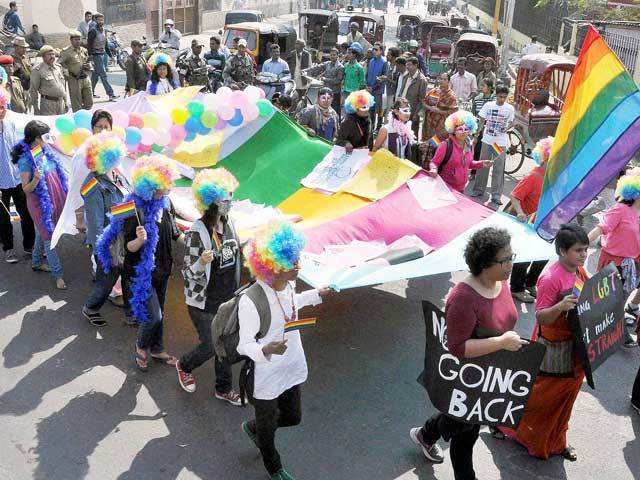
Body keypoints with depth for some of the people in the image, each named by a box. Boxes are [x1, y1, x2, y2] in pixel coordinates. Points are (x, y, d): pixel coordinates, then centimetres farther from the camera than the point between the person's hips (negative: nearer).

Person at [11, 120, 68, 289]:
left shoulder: (46, 151, 1)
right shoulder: (26, 159, -19)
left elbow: (58, 173, 16)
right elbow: (26, 188, -17)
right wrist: (35, 180, -35)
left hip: (54, 200, 7)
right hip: (40, 204, -7)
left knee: (42, 233, 22)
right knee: (49, 237, -1)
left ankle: (36, 263, 40)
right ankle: (58, 275, 4)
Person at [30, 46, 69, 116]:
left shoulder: (59, 67, 14)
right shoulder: (38, 70, -4)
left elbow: (64, 85, 22)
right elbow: (33, 90, -3)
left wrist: (66, 102, 17)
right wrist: (36, 108, -6)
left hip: (61, 102, 6)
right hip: (47, 103, -6)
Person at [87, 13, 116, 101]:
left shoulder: (104, 30, 13)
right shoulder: (93, 31, -11)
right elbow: (89, 45, -12)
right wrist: (90, 57, -17)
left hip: (104, 54, 7)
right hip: (96, 55, -7)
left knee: (95, 74, 13)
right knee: (103, 75, -9)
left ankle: (91, 92, 22)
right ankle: (110, 94, -13)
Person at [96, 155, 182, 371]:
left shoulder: (164, 203, -4)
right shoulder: (134, 209, -23)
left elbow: (174, 233, 11)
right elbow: (129, 247, -20)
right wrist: (139, 240, -39)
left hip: (161, 269, 6)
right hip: (140, 272, -6)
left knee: (158, 312, 20)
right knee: (153, 315, -5)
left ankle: (157, 349, 41)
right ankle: (141, 347, 25)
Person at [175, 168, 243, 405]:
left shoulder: (228, 224, -2)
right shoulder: (197, 232, -24)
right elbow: (188, 273, -21)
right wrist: (201, 262, -39)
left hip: (228, 298, 7)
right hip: (204, 303, -6)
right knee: (210, 347, 3)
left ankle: (223, 388, 36)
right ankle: (184, 366, 37)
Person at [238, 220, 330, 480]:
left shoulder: (287, 285, -11)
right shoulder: (251, 301, -33)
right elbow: (245, 344, -24)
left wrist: (317, 294, 20)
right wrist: (266, 350, -45)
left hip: (292, 368, 7)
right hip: (265, 376, -6)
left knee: (292, 417, 25)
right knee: (267, 425, 21)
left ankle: (253, 427, 55)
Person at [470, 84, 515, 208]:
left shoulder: (510, 108, -1)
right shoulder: (488, 105, -1)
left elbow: (511, 123, 12)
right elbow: (481, 122, 4)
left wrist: (506, 128, -9)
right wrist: (476, 136, 1)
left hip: (501, 143, -1)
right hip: (487, 140, 1)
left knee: (499, 169, 0)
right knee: (482, 166, 10)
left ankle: (496, 195, 4)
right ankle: (479, 189, 24)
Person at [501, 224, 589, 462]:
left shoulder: (580, 272, 1)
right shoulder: (550, 278, -26)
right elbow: (540, 317, -25)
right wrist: (560, 306, -42)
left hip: (575, 346, 8)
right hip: (552, 348, -8)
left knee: (566, 397, 21)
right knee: (542, 397, 8)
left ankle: (556, 441, 41)